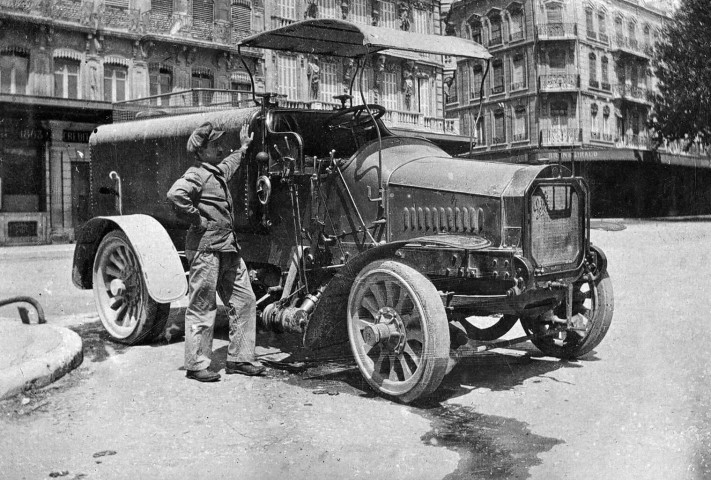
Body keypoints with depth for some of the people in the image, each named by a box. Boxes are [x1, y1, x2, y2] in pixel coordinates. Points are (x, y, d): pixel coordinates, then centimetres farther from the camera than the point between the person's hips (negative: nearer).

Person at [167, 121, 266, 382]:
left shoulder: (218, 172, 20)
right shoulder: (196, 174, -9)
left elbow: (230, 164, 46)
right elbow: (175, 194, -29)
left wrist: (243, 147, 54)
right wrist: (197, 219, -20)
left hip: (228, 247, 10)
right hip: (206, 246, -9)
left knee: (244, 300, 9)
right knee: (203, 307, -3)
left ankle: (238, 358, 18)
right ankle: (196, 365, 7)